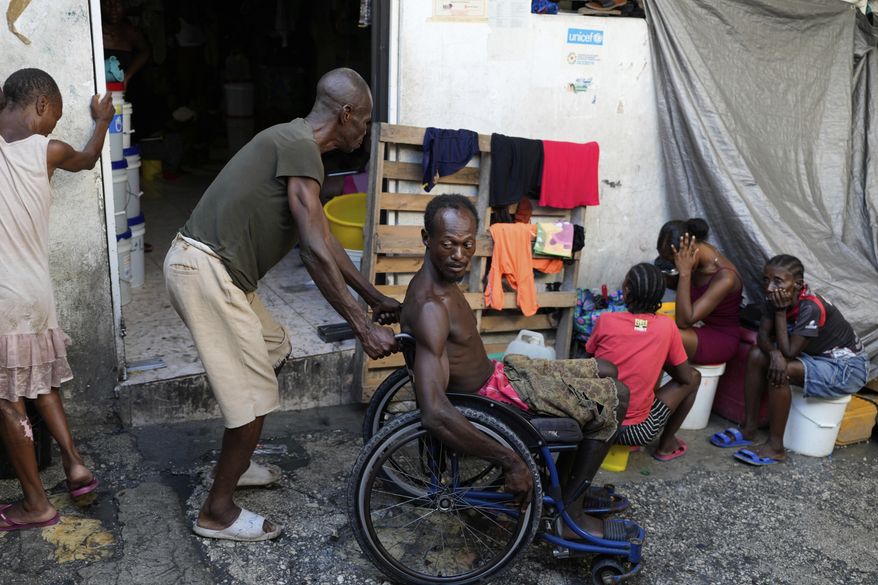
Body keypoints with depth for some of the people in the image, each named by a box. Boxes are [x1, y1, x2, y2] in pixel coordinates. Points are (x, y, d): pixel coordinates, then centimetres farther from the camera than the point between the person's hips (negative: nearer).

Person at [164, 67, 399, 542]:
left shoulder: (293, 142, 17)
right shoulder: (300, 146, -16)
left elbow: (322, 238, 21)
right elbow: (316, 253, -22)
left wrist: (374, 297, 23)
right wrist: (364, 327, -19)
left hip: (211, 269, 11)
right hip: (206, 271, -11)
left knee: (274, 349, 24)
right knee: (254, 393, -3)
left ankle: (235, 461, 37)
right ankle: (217, 512, 13)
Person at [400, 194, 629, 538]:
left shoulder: (442, 283, -2)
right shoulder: (430, 306, -33)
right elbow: (434, 413, -42)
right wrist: (510, 463, -36)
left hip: (496, 371, 9)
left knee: (606, 371, 20)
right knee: (617, 398, 0)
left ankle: (560, 480, 26)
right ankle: (569, 512, 10)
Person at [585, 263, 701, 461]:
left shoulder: (606, 321, -8)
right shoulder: (667, 327, -8)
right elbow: (685, 377, 3)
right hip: (636, 432, -2)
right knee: (694, 377, 17)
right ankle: (666, 445, 27)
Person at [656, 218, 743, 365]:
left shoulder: (725, 278, -28)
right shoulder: (700, 254, -6)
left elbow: (683, 322, -30)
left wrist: (684, 272, -32)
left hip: (721, 339, -8)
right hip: (700, 328, 8)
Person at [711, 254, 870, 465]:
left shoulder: (811, 307, -32)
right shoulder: (775, 298, -10)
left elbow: (788, 351, -30)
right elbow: (763, 336, -9)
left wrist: (781, 311, -29)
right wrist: (774, 353, -30)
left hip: (847, 368, -8)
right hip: (815, 356, 8)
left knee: (781, 371, -28)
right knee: (757, 355, -8)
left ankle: (775, 447, -16)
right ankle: (749, 430, 0)